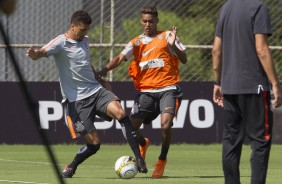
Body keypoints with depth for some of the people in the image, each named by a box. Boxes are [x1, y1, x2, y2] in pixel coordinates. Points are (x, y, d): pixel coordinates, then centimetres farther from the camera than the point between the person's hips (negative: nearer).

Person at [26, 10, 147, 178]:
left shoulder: (84, 41, 15)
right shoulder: (61, 42, -7)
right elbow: (42, 52, -26)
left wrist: (101, 79, 32)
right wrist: (34, 54, -48)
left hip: (96, 90, 5)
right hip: (76, 100, -5)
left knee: (120, 113, -25)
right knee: (94, 143, -10)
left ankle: (139, 158, -21)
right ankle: (71, 168, 19)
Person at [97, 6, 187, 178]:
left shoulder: (167, 36, 6)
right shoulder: (137, 42, 12)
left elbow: (184, 59, 2)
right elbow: (121, 57, -3)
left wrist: (173, 45, -17)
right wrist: (106, 69, -22)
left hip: (168, 89, -3)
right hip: (145, 91, 3)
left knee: (165, 125, -23)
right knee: (131, 127, -7)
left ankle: (162, 160, 2)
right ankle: (143, 143, 30)